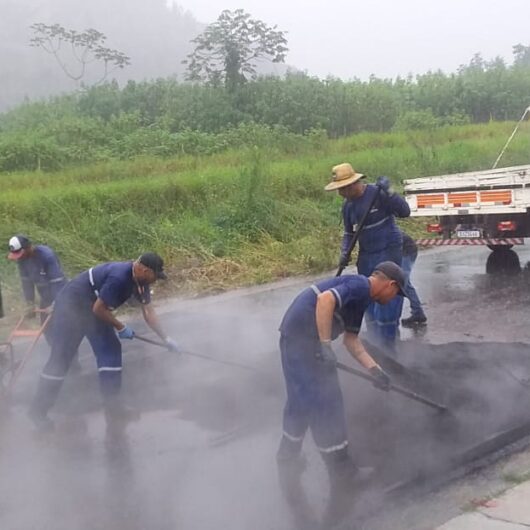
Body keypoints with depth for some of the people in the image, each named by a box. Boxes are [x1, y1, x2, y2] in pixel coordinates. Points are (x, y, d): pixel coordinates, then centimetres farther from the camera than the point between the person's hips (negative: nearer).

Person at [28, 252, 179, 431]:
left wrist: (166, 339, 5)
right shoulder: (119, 277, -32)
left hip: (94, 310, 9)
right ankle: (38, 409, 4)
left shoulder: (139, 279, -4)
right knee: (60, 359, -6)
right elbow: (99, 309, -25)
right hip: (71, 306, -9)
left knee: (111, 350, 3)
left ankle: (111, 401, 11)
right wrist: (121, 328, -12)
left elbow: (148, 311, 5)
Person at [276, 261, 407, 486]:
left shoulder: (361, 296, 18)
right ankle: (340, 467, 10)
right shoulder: (360, 286, -12)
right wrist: (326, 345, -27)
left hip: (297, 337, 10)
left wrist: (374, 369, 10)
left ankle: (289, 456, 37)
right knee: (325, 400, -1)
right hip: (302, 338, -10)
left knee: (302, 399, 22)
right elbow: (325, 299, -28)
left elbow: (351, 339, 18)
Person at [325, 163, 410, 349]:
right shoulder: (347, 206, 4)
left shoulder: (377, 194, -15)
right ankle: (374, 346, 23)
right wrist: (345, 253, -1)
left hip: (388, 252, -7)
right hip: (366, 257, 7)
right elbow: (349, 233, 14)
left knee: (387, 301, -8)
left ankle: (387, 346, 1)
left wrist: (388, 193, -29)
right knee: (369, 302, 11)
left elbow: (405, 211, -19)